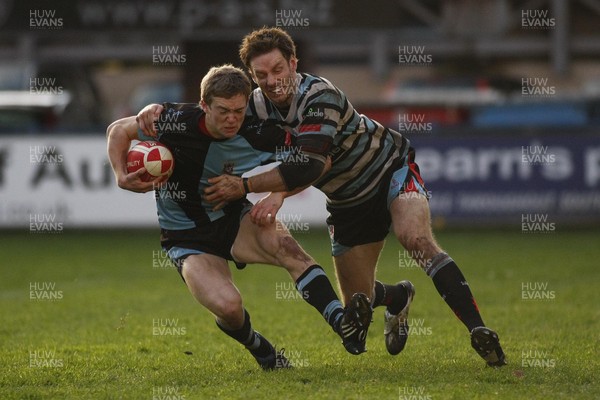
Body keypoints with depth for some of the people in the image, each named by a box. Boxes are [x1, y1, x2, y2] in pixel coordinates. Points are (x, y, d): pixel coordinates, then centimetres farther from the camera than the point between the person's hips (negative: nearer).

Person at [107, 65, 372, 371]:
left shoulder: (258, 137, -18)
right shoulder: (172, 121, -20)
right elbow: (118, 130, -2)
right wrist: (122, 177, -18)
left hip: (235, 221, 2)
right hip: (187, 239, -1)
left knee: (283, 244, -32)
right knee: (227, 306, -27)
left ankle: (342, 322, -39)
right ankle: (262, 352, 6)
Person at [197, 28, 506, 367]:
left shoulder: (321, 96, -31)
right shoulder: (258, 106, -12)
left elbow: (307, 167, -40)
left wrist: (244, 187, -39)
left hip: (390, 170, -6)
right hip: (347, 202, 6)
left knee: (417, 239, -34)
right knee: (358, 303, 7)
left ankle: (478, 329, -36)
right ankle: (398, 298, 43)